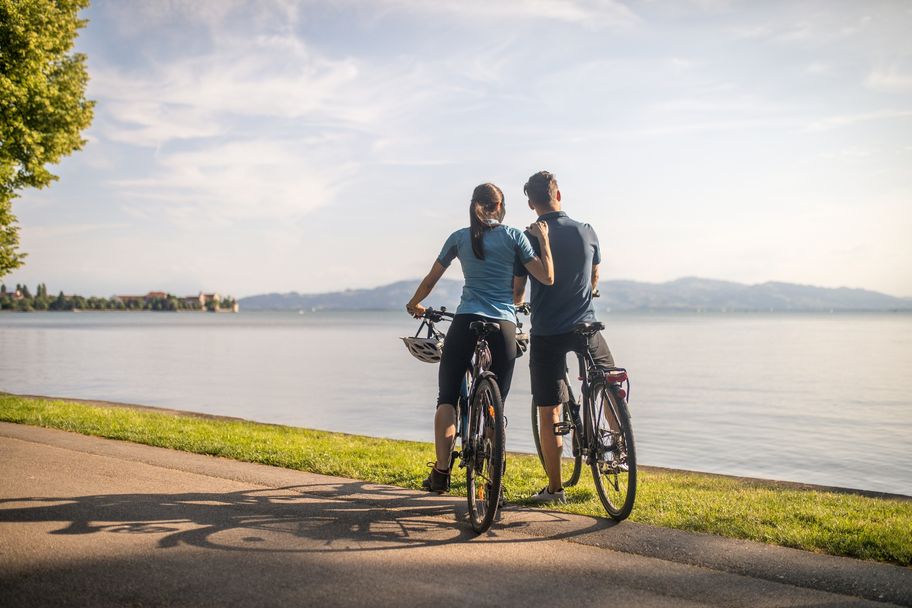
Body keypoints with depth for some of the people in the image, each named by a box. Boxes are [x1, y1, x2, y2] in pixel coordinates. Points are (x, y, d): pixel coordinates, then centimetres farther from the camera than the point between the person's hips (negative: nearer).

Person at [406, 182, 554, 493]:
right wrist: (543, 238, 10)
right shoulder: (514, 236, 6)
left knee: (447, 397, 10)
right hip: (504, 325, 0)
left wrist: (414, 304, 35)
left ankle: (441, 471, 1)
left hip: (466, 322, 0)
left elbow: (430, 280, 17)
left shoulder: (459, 238, 9)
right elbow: (546, 277, -1)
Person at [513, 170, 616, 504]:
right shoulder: (586, 232, 1)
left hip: (546, 333, -2)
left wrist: (516, 303, 22)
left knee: (548, 412, 4)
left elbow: (516, 292, -2)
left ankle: (554, 488, 8)